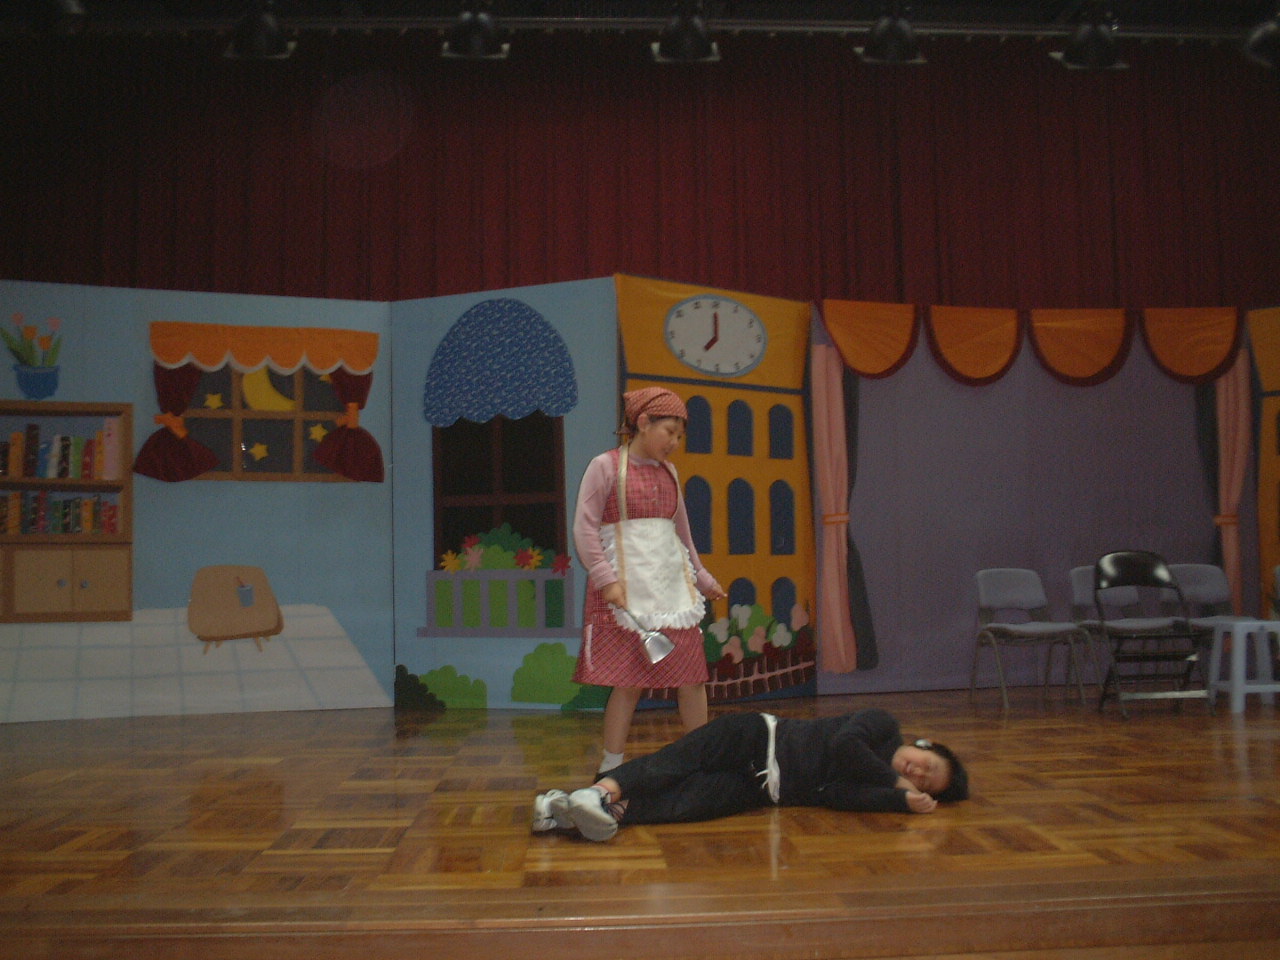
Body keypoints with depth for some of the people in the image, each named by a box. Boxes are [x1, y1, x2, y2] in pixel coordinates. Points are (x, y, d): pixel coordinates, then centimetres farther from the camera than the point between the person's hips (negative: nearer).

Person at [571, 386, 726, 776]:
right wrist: (606, 578, -16)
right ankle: (611, 766, 11)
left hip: (673, 586, 6)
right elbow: (585, 528, -9)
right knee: (629, 681, -3)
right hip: (628, 589, -6)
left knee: (692, 675, 6)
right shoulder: (605, 466, -4)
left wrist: (700, 576, 27)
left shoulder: (668, 472, 14)